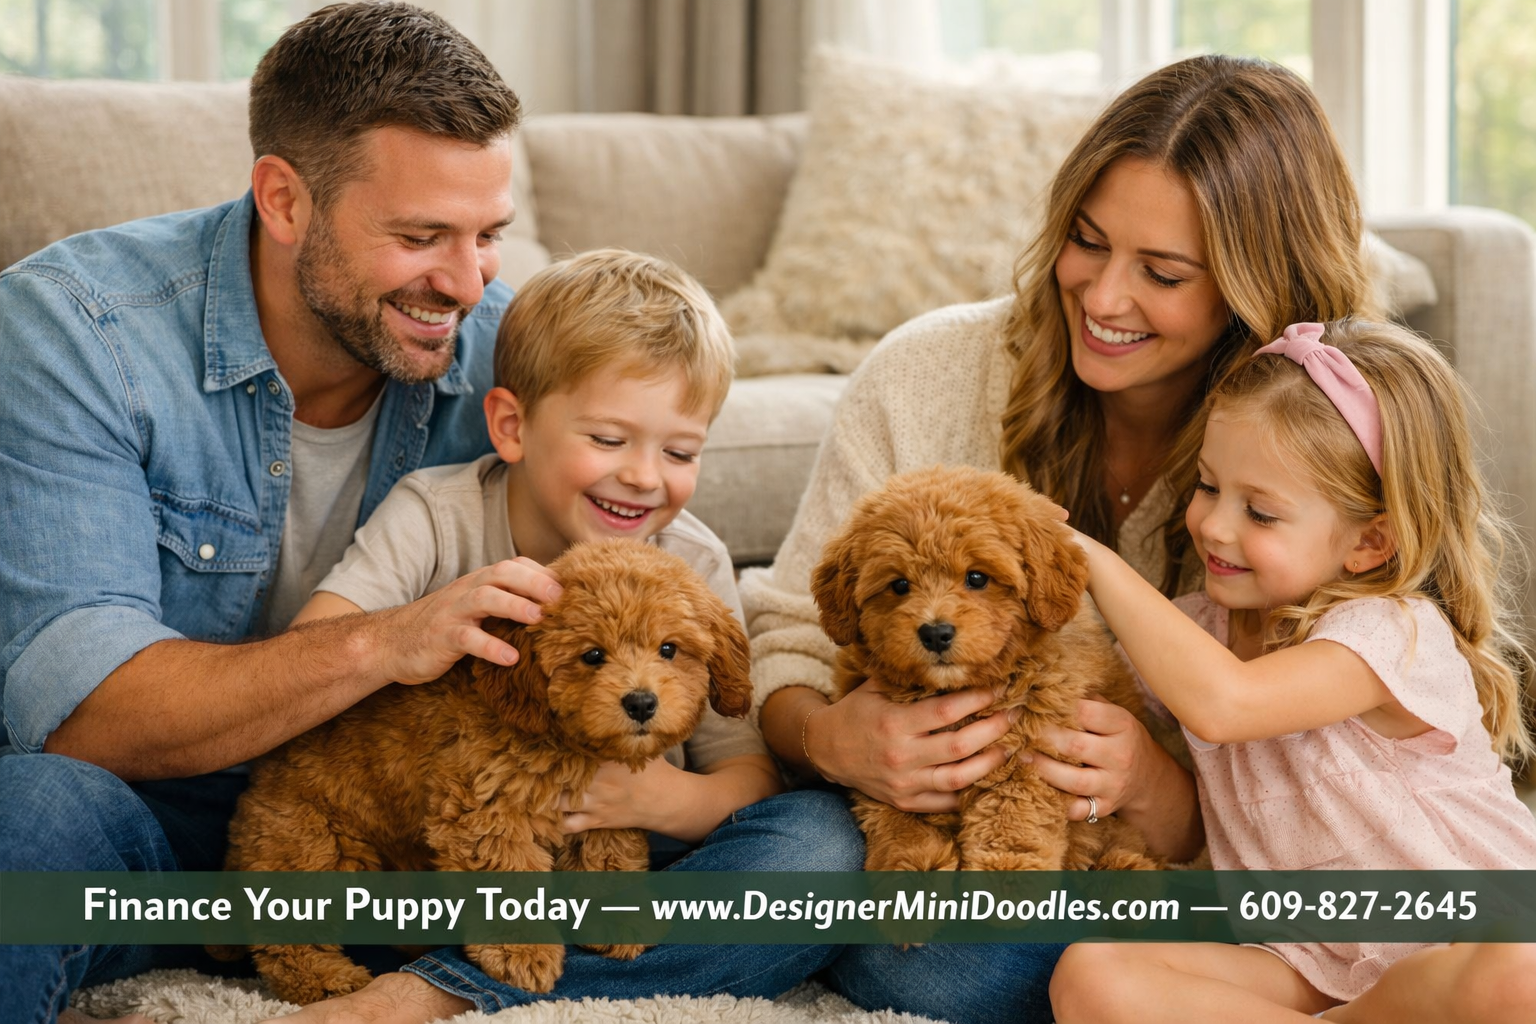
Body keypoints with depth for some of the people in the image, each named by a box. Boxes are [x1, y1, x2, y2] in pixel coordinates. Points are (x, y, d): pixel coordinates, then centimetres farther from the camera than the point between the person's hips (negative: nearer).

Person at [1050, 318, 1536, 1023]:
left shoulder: (1397, 635, -17)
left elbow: (1219, 701, -32)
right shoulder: (1204, 625, 7)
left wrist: (1096, 560, -23)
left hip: (1461, 946, -5)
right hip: (1305, 961, 5)